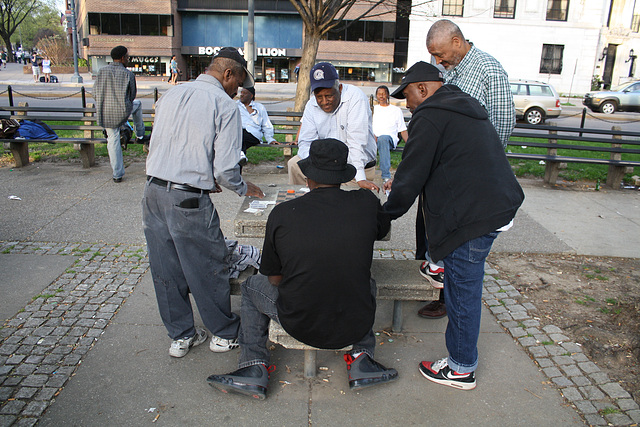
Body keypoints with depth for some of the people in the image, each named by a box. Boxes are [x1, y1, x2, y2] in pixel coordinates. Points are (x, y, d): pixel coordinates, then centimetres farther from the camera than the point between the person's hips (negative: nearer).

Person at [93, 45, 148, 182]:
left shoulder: (102, 71, 2)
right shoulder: (128, 74, -7)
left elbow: (95, 93, 7)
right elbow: (132, 95, 1)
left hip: (105, 114, 3)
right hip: (122, 112, -3)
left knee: (113, 140, 12)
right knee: (137, 104, 29)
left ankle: (117, 174, 15)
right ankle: (140, 135, 36)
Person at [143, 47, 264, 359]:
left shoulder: (171, 94, 12)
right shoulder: (225, 106, -7)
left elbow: (156, 145, 17)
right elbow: (225, 168, -12)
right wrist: (243, 189, 10)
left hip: (153, 191, 7)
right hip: (189, 201, -6)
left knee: (165, 270, 15)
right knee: (208, 270, 10)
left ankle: (180, 336, 33)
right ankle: (225, 334, 29)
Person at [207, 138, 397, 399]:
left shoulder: (282, 214, -12)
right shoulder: (367, 203, -9)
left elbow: (274, 279, 1)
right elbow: (382, 229, 17)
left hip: (300, 326, -1)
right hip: (354, 326, 2)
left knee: (252, 286, 25)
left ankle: (253, 369, 20)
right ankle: (361, 359, 23)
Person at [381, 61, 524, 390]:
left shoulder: (430, 116, -12)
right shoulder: (465, 108, 20)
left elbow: (412, 174, -11)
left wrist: (388, 212, 4)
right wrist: (401, 184, 28)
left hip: (471, 218, -10)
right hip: (497, 207, 10)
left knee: (463, 292, 3)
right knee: (464, 287, 21)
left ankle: (462, 369, 20)